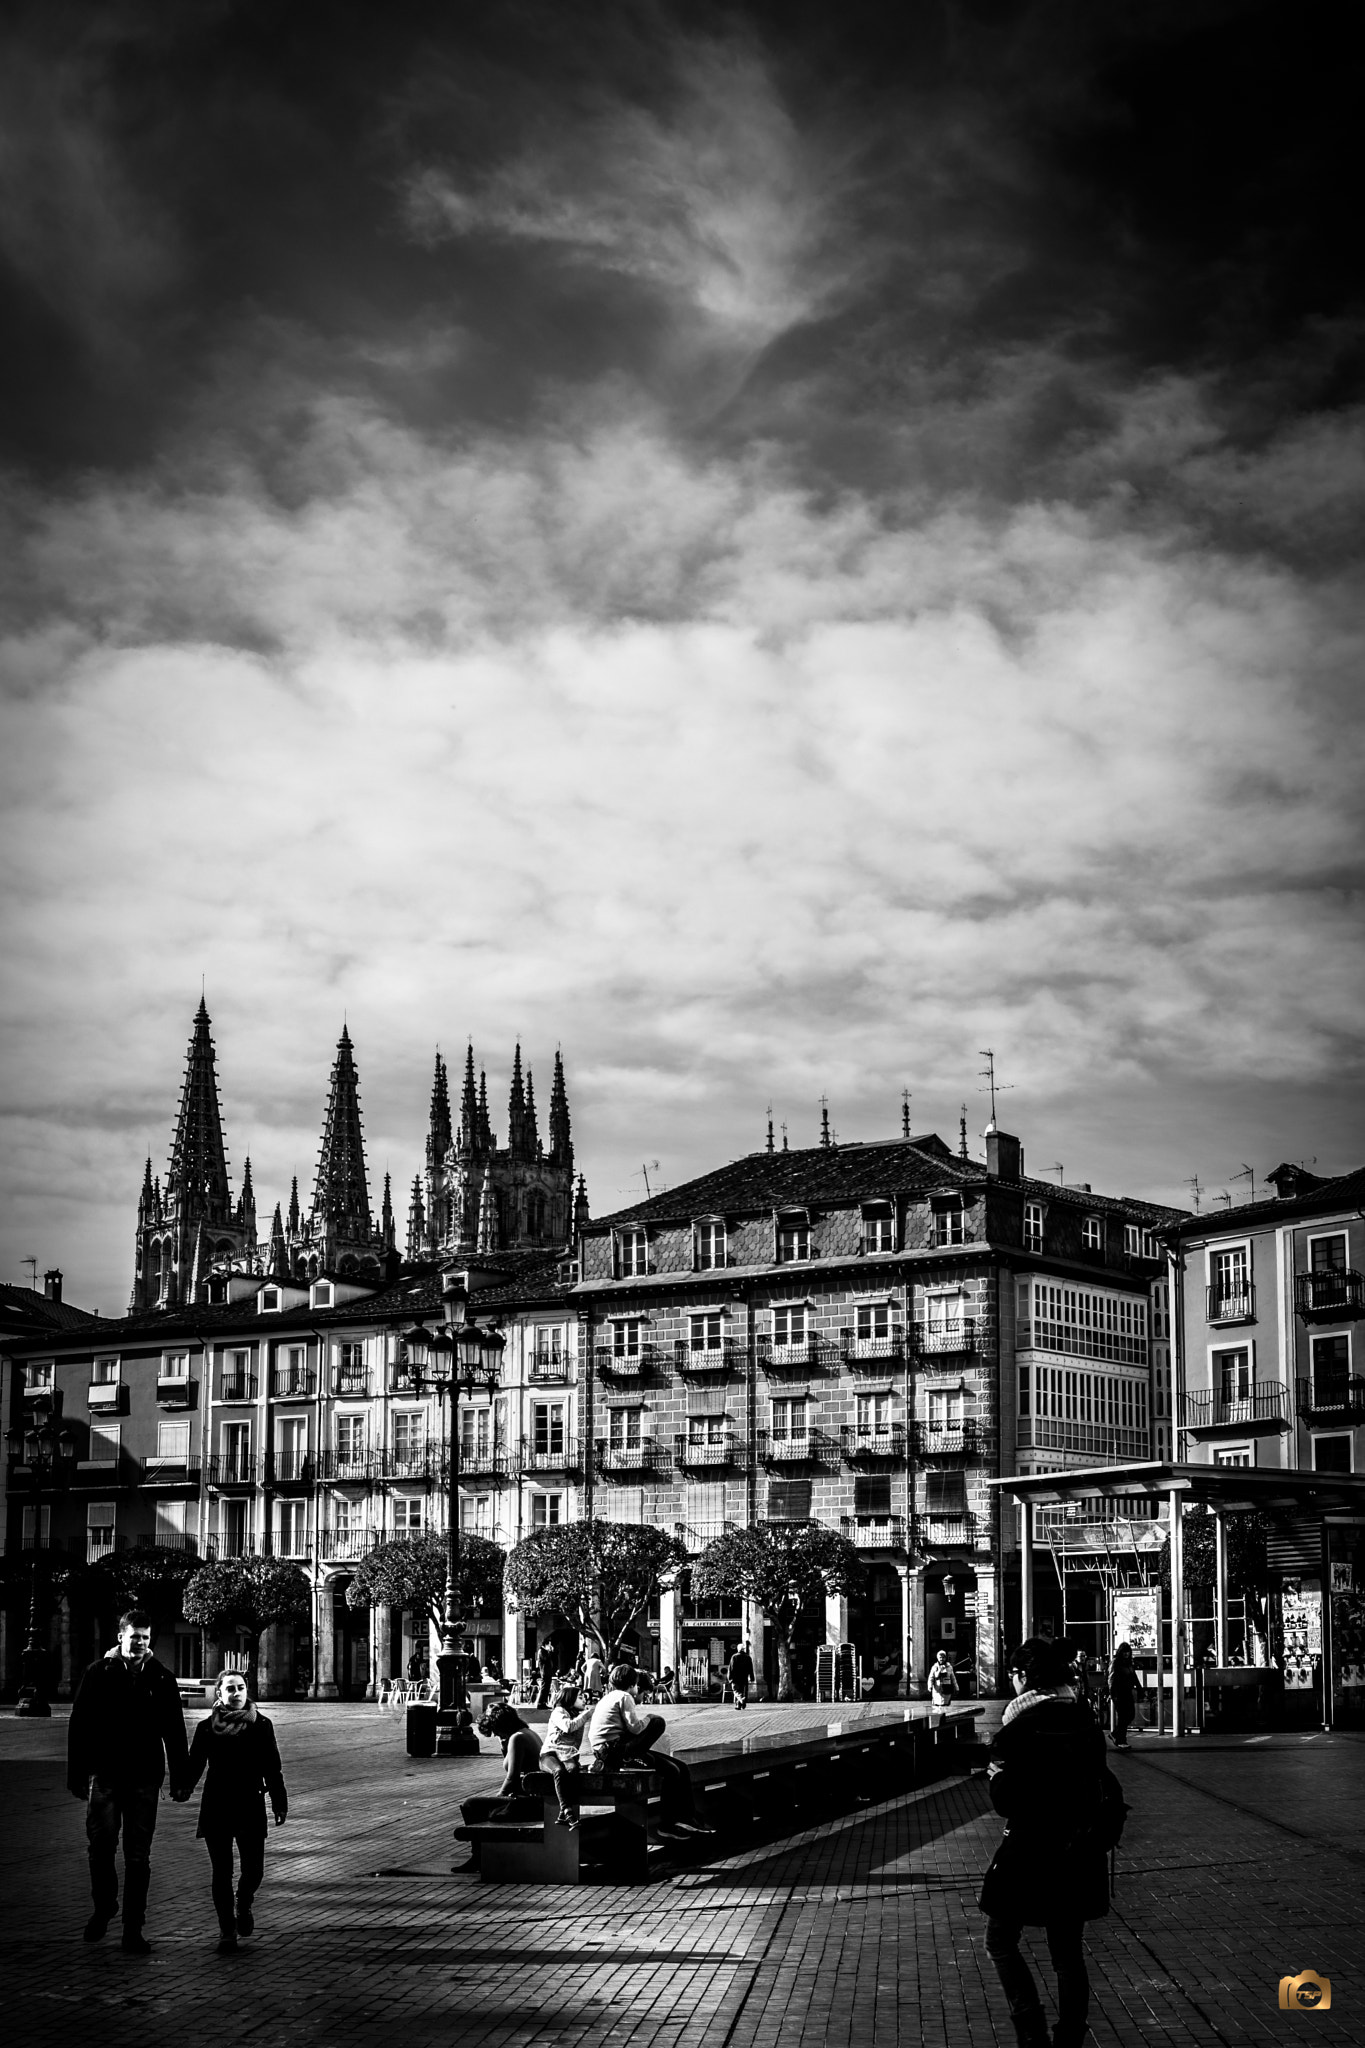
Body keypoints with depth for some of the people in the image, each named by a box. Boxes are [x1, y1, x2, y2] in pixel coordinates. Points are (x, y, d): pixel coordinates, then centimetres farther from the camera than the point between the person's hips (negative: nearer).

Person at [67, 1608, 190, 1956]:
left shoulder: (160, 1678, 5)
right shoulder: (99, 1674, 0)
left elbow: (174, 1731, 9)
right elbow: (78, 1726, 1)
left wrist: (179, 1777, 5)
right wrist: (77, 1775, -3)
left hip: (144, 1779, 1)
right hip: (104, 1774, -1)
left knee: (138, 1856, 2)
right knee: (101, 1846, -2)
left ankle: (133, 1930, 7)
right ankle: (103, 1908, 23)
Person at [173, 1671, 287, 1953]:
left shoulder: (261, 1726, 2)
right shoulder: (207, 1727, 2)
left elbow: (272, 1768, 5)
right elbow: (194, 1763, 1)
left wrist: (279, 1803, 3)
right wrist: (184, 1788, -18)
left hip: (251, 1806, 0)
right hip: (215, 1808, 0)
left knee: (253, 1871, 0)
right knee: (221, 1872, 1)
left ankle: (243, 1907, 33)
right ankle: (227, 1932, 13)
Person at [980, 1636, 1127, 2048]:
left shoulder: (1020, 1725, -14)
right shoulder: (1084, 1718, 3)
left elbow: (1005, 1801, -14)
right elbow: (1100, 1783, 9)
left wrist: (994, 1775, 4)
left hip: (1031, 1852, -6)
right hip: (1080, 1849, 6)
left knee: (1000, 1942, 8)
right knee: (1068, 1952, 14)